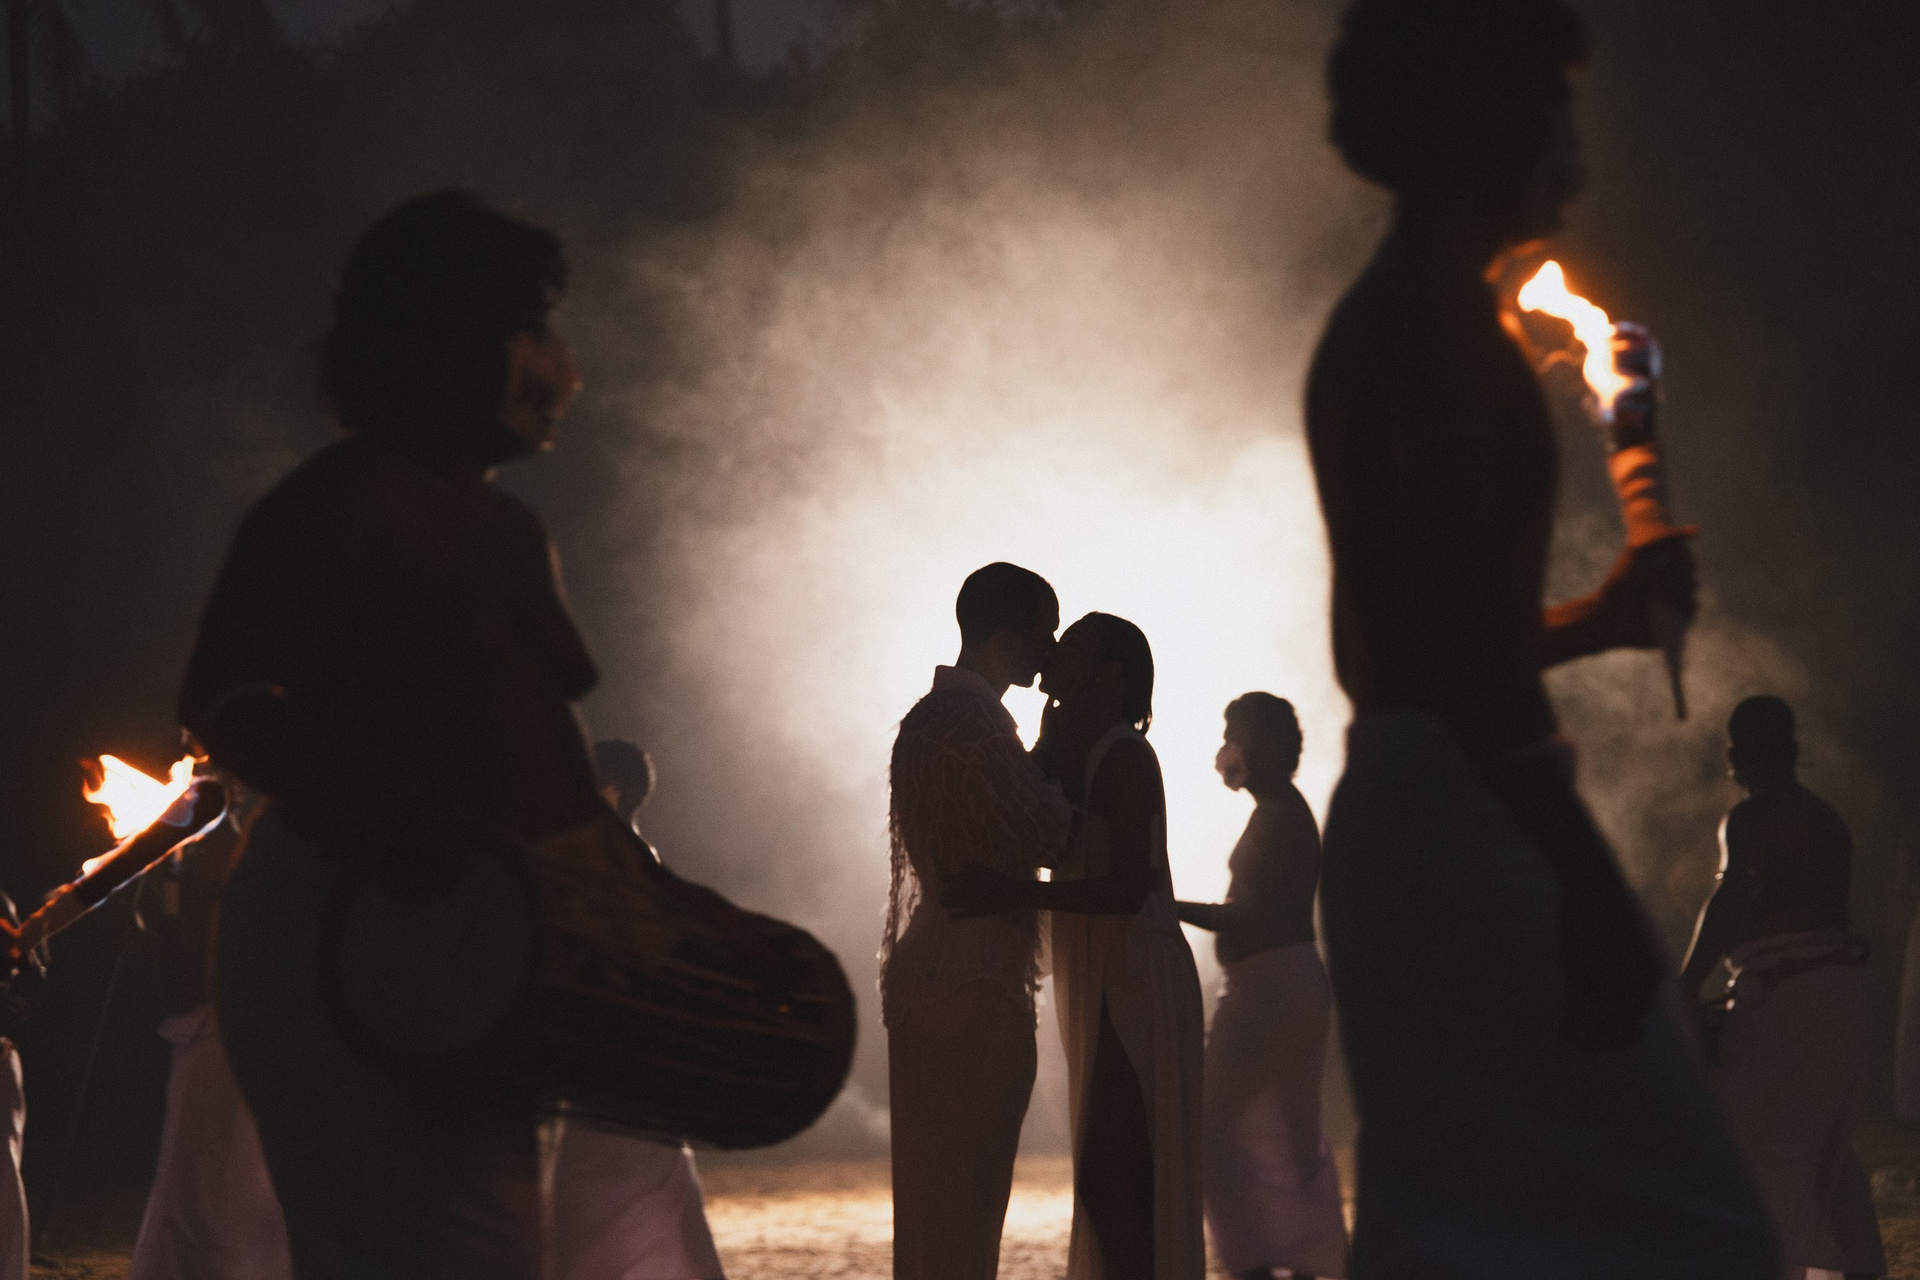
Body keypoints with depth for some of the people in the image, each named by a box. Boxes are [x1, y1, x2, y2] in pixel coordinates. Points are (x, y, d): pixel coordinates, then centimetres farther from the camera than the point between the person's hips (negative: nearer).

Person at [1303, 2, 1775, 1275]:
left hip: (1383, 819, 11)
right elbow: (1460, 615, -21)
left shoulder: (1364, 329, 21)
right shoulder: (1442, 312, -10)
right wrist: (1584, 872, -24)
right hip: (1470, 817, -11)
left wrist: (1589, 622, 27)